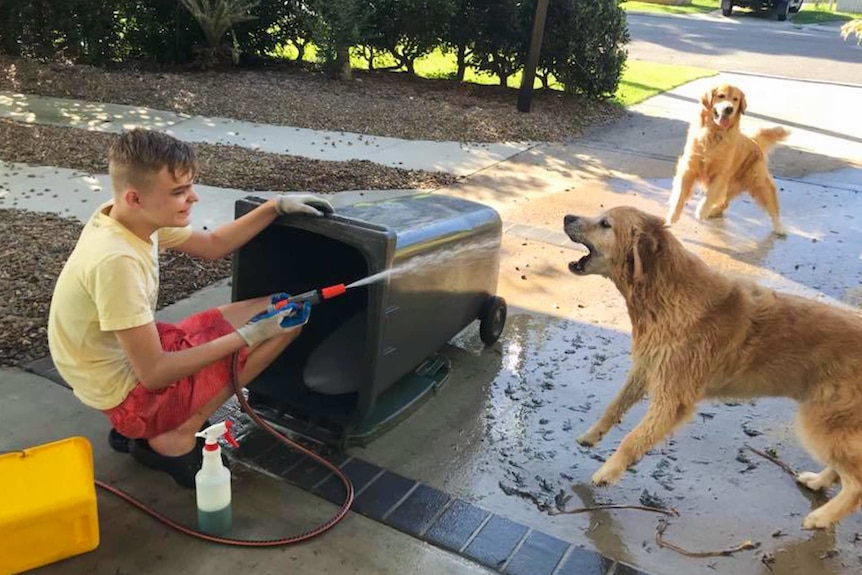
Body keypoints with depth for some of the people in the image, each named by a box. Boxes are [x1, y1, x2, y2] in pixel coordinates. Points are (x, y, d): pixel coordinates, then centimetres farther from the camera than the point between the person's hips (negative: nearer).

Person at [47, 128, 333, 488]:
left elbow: (212, 245, 11)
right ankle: (174, 438, -1)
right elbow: (154, 374, -27)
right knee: (285, 324, -11)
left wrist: (276, 206, 1)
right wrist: (248, 336, -23)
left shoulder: (129, 216, -5)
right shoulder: (116, 261, -32)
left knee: (275, 312, 9)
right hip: (132, 393, -9)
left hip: (138, 360, 9)